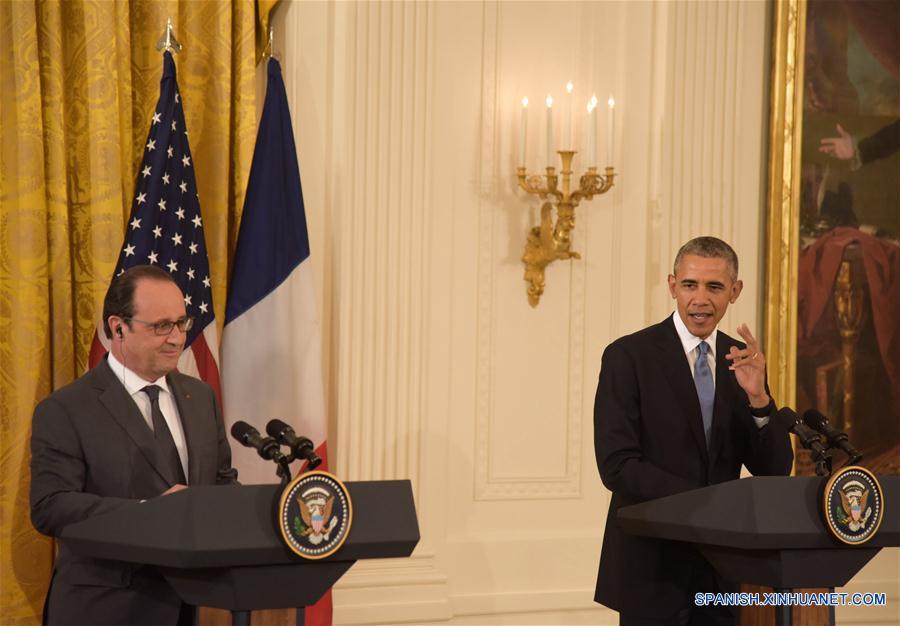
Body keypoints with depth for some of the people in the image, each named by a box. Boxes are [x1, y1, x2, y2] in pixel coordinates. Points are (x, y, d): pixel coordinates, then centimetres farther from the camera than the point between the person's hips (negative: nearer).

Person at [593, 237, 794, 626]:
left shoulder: (742, 361, 7)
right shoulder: (628, 356, -7)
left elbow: (775, 470, 2)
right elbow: (617, 467, -14)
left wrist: (757, 397, -14)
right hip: (651, 567, -4)